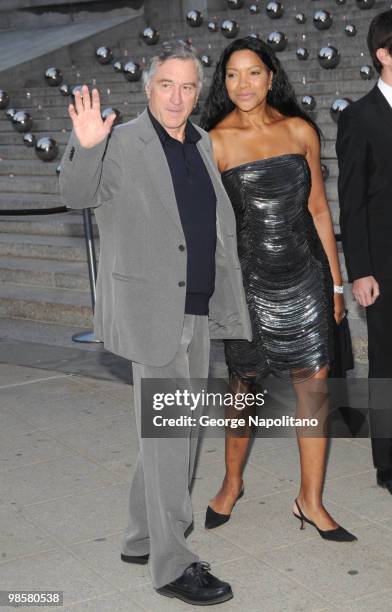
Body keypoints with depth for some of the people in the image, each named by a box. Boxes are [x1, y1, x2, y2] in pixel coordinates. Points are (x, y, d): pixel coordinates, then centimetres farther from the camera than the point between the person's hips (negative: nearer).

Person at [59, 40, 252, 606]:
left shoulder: (202, 145, 13)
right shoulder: (123, 145, -9)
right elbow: (77, 195, -20)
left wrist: (230, 298, 18)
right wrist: (86, 146, -38)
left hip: (197, 310, 8)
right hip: (152, 309, -8)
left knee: (178, 431, 15)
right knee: (167, 433, -5)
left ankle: (142, 539, 29)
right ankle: (172, 565, 4)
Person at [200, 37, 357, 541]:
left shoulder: (301, 131, 5)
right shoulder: (215, 142, -4)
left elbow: (318, 208, 9)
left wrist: (335, 281, 10)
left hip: (303, 277, 3)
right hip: (247, 281, -2)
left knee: (315, 386, 2)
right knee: (243, 387, 11)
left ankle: (310, 500, 16)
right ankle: (232, 484, 33)